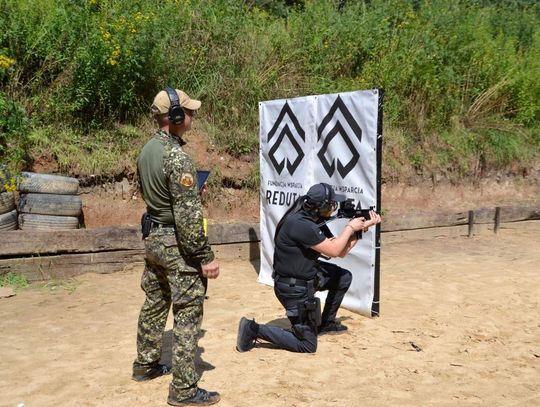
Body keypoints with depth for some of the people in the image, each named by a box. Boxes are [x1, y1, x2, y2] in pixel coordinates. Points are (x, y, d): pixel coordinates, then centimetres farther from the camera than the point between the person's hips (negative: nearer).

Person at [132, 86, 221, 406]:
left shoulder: (147, 150, 7)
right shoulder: (177, 157, -22)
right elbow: (188, 215, -24)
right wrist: (206, 256, -19)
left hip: (153, 239, 9)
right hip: (177, 245, -9)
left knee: (155, 304, 21)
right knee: (188, 314, -1)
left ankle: (146, 364, 36)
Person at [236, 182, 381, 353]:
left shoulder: (316, 221, 1)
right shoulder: (300, 224, -29)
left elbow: (342, 251, 5)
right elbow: (333, 250, -24)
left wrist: (362, 227, 0)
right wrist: (350, 227, -11)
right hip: (293, 289, -9)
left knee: (344, 278, 17)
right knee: (307, 345, -2)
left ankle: (326, 323, 30)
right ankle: (253, 329, 1)